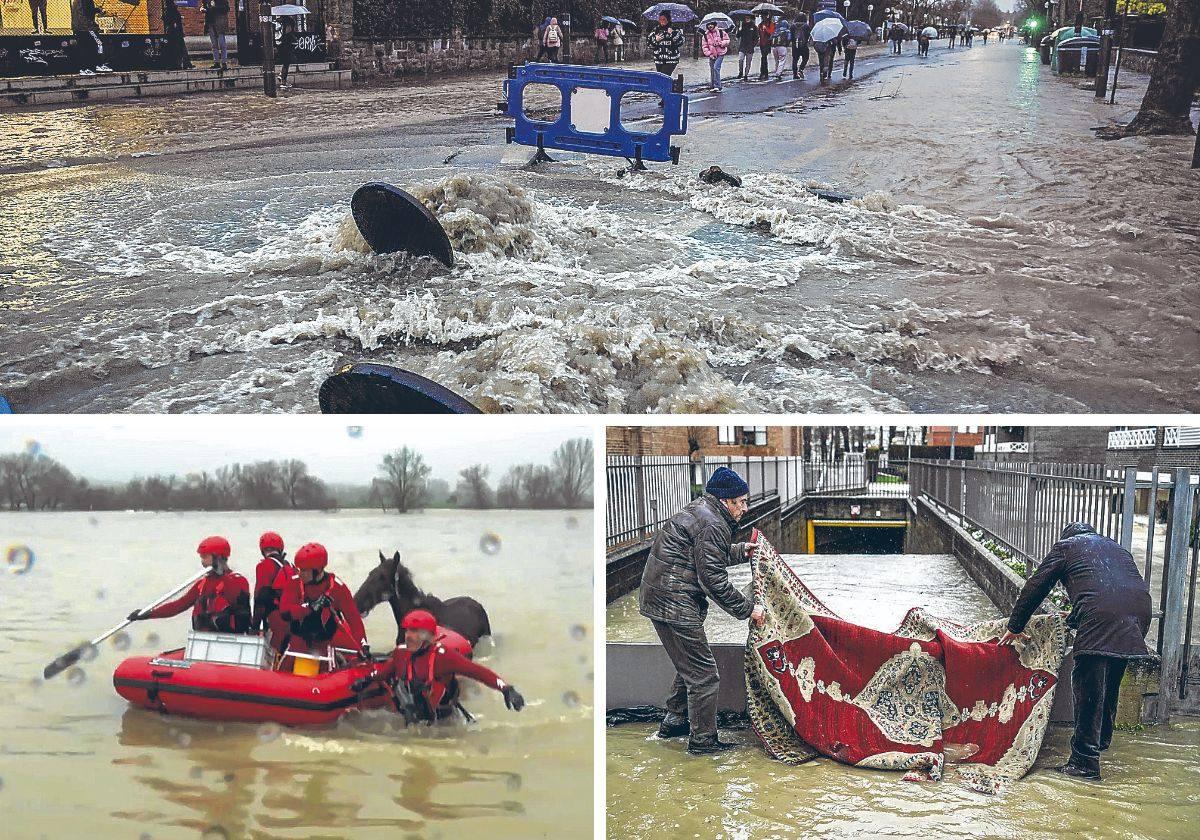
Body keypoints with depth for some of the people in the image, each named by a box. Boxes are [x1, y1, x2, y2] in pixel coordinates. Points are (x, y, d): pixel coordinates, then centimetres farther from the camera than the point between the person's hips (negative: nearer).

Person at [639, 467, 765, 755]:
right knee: (703, 672, -3)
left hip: (658, 598, 11)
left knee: (690, 666, 24)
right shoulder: (711, 525, -18)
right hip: (674, 604, -11)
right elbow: (713, 580, -19)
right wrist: (748, 609, -10)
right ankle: (702, 739, 6)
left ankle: (674, 721, 36)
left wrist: (739, 551, 35)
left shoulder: (700, 512, 15)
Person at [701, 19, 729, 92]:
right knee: (712, 70, 6)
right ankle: (713, 86, 18)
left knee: (716, 67, -19)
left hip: (720, 54, -4)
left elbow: (727, 41, 3)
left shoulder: (721, 32, -2)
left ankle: (717, 86, -17)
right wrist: (709, 54, -6)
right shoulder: (706, 35, 4)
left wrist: (719, 43, -14)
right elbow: (704, 46, 6)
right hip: (711, 55, 4)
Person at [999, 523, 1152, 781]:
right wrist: (1074, 619, 51)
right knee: (1110, 682, 23)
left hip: (1101, 615, -6)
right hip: (1139, 609, 6)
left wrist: (1015, 627, 29)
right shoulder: (1116, 547, 35)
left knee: (1088, 688, -2)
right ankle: (1102, 739, 38)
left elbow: (1035, 587, 19)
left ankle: (1085, 761, -2)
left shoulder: (1065, 546, 20)